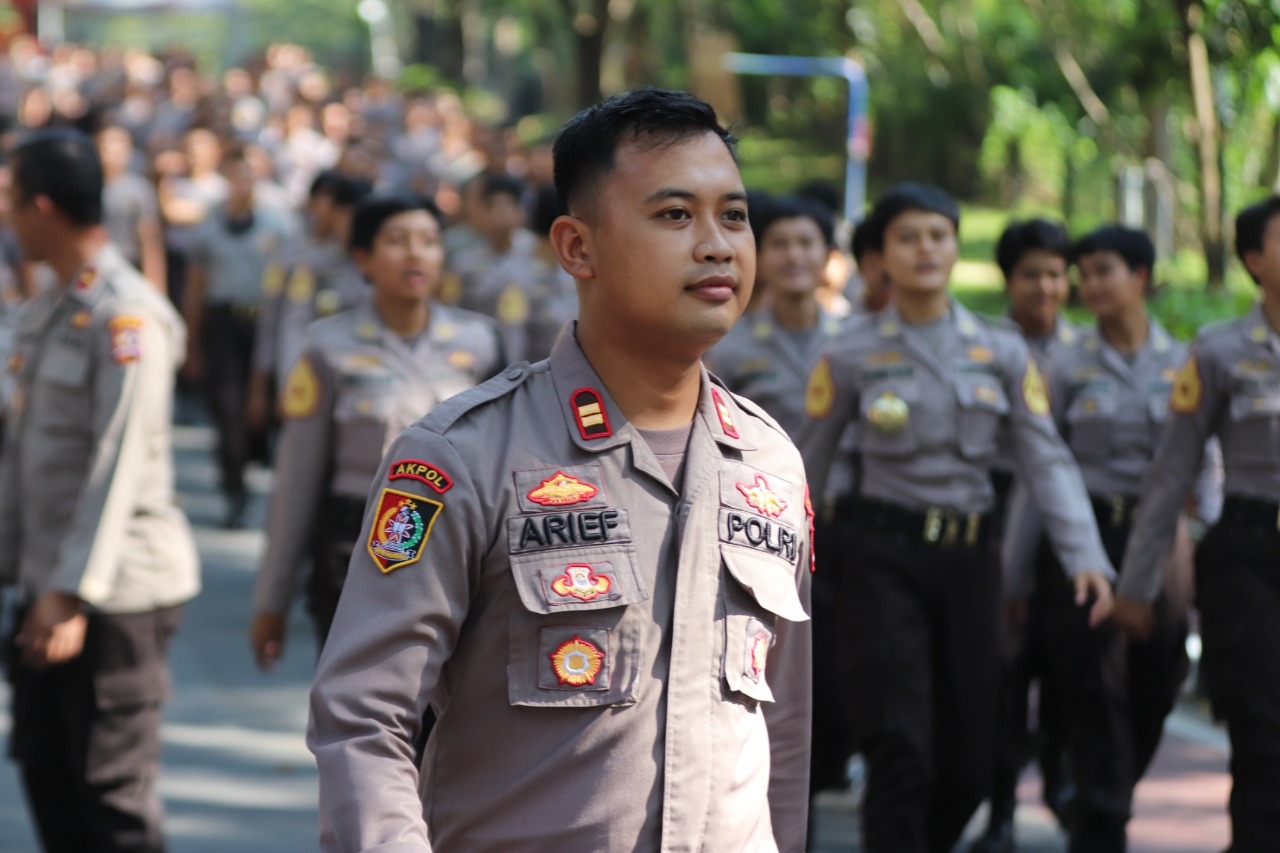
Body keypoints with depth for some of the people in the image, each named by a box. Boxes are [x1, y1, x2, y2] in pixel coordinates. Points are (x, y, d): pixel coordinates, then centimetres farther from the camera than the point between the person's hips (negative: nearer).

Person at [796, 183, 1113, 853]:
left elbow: (1047, 460, -1)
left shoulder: (1002, 354, 6)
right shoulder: (849, 357, -1)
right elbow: (806, 471, 4)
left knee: (969, 760, 7)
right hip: (886, 557, -3)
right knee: (900, 751, -13)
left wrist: (1085, 556, -14)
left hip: (969, 557, 3)